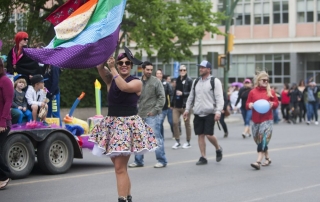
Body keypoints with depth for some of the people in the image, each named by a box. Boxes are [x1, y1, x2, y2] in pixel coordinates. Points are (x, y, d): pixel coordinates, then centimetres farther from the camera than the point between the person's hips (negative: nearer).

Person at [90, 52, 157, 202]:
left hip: (128, 125, -5)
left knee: (120, 167, -12)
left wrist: (112, 68, -20)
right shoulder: (110, 79, 7)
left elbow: (124, 87, -24)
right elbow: (100, 68, -11)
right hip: (112, 124, 5)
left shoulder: (136, 82, -3)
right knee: (120, 166, 14)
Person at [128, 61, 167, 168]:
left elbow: (162, 97, -5)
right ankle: (138, 161, 20)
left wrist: (155, 110, -11)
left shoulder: (156, 81, -3)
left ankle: (162, 160, 4)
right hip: (140, 115, 5)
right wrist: (136, 110, 4)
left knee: (156, 137, -4)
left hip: (152, 115, -5)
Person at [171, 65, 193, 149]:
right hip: (176, 105, 5)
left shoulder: (189, 80, -6)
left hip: (185, 106, -5)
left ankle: (188, 142, 16)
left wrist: (182, 93, -19)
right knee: (175, 123, -1)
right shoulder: (177, 80, 10)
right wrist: (172, 103, 14)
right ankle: (177, 142, 8)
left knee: (187, 123, 6)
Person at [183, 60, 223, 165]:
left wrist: (218, 111, -20)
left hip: (210, 113, -6)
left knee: (209, 134, -11)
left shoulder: (215, 81, -5)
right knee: (200, 135, 4)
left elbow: (219, 98, -11)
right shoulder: (196, 82, 14)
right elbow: (191, 97, 21)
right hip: (198, 113, 6)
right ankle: (203, 157, 10)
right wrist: (187, 109, 14)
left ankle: (218, 148, 18)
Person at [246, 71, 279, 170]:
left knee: (263, 139, -13)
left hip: (267, 119, -3)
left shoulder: (270, 92, 4)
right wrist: (249, 105, -14)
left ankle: (258, 161, -20)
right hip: (256, 119, 3)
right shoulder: (252, 92, 6)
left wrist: (272, 104, -11)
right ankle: (267, 158, 26)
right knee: (258, 140, 9)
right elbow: (247, 104, 9)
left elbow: (276, 103, 10)